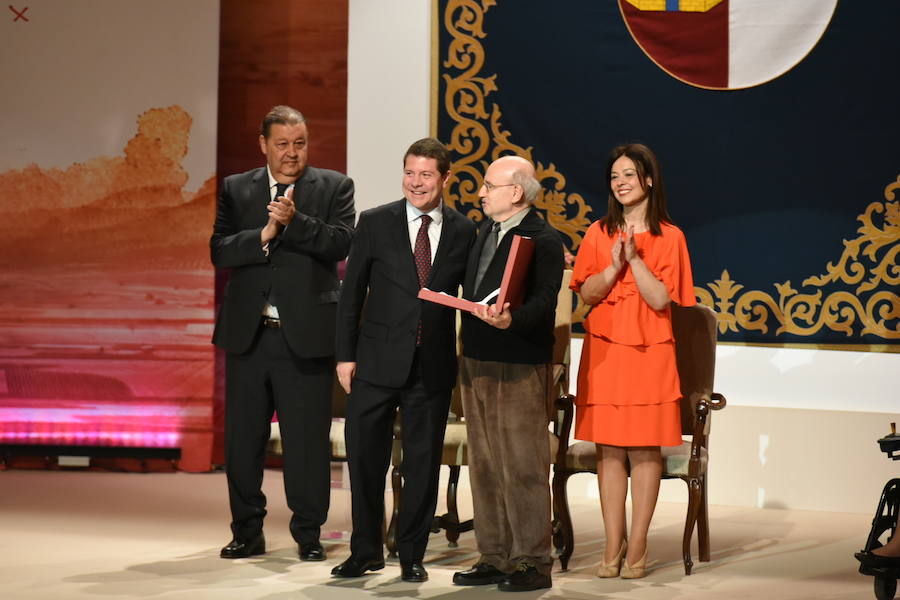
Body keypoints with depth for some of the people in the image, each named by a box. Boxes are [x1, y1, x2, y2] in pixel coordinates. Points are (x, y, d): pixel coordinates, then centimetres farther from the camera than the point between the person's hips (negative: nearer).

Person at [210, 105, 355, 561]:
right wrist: (265, 234, -16)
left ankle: (308, 534, 14)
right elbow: (219, 250, -1)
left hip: (306, 334, -2)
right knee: (242, 438, 8)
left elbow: (341, 243, -10)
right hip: (248, 333, 3)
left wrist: (295, 221, -22)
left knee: (308, 440, 2)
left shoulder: (334, 187, 4)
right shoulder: (235, 189, 9)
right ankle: (247, 532, 21)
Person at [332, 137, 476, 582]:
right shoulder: (375, 223, 0)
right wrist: (345, 355, -2)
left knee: (423, 463, 7)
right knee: (365, 458, 5)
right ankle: (366, 550, 20)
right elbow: (352, 292, 2)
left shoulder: (463, 232, 3)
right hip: (377, 361, 0)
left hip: (433, 366, 1)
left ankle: (412, 554, 20)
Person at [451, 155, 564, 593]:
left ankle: (531, 562, 3)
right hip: (476, 362, 9)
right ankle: (494, 557, 22)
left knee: (522, 467, -4)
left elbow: (544, 302, -21)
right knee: (484, 466, 13)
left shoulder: (543, 240, -11)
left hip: (519, 368, -9)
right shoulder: (485, 232, 15)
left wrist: (511, 319, -39)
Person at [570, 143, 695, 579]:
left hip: (649, 351, -2)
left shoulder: (669, 237, 1)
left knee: (645, 448, -1)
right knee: (608, 448, 2)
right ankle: (613, 546, 8)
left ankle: (637, 547, 5)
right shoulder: (598, 234, 8)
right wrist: (614, 266, -13)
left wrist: (635, 258, -14)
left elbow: (661, 299, -7)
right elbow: (585, 294, 2)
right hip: (604, 350, 2)